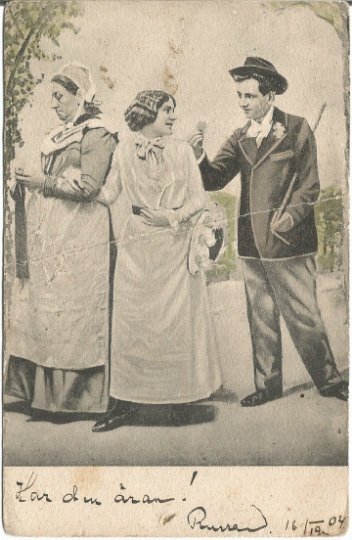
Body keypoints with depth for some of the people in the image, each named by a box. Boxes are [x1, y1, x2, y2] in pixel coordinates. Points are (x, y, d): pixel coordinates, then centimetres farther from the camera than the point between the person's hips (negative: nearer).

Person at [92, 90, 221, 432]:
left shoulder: (182, 150, 6)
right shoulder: (124, 151, 5)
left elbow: (198, 199, 3)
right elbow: (108, 194, 4)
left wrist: (172, 217, -13)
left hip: (174, 247, 0)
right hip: (137, 248, 0)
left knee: (176, 319, 3)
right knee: (132, 321, -1)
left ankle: (177, 394, 17)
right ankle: (126, 402, 5)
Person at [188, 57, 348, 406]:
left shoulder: (296, 129, 1)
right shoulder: (239, 139, 11)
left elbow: (309, 186, -2)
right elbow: (215, 180, 2)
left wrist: (285, 221, -13)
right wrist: (198, 157, -17)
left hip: (288, 242, -4)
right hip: (251, 245, 4)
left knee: (303, 315, 1)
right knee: (260, 319, 11)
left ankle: (328, 380, 18)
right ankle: (268, 384, 23)